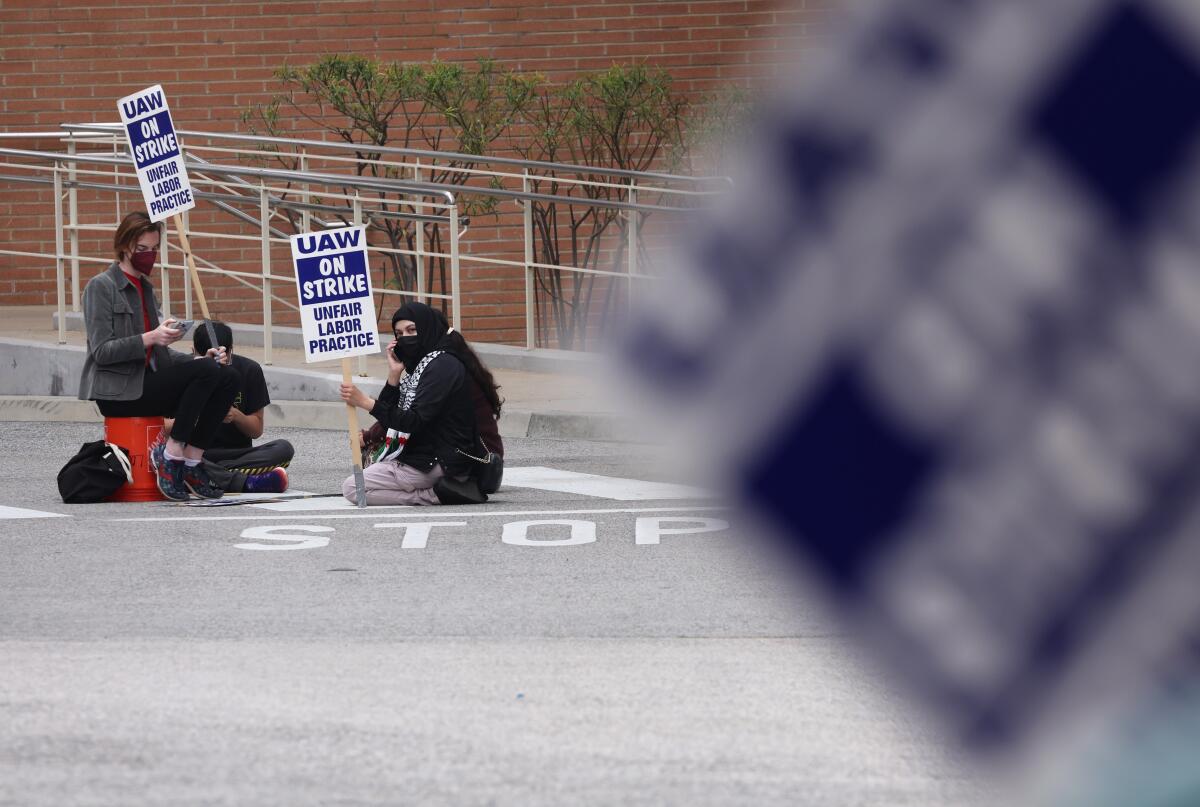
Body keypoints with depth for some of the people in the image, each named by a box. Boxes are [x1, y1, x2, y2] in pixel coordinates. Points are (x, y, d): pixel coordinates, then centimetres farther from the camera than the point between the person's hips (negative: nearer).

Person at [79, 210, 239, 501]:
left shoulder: (145, 288, 20)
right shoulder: (100, 287, -4)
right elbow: (101, 351, -14)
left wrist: (197, 359, 4)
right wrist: (150, 338, -27)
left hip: (146, 383, 8)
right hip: (117, 392, -8)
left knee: (227, 376, -13)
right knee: (206, 371, -25)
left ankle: (191, 462, -14)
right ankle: (171, 455, -20)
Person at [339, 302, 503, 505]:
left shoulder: (443, 365, -16)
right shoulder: (423, 364, 15)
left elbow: (415, 422, -24)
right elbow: (390, 420, 10)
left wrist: (366, 403, -29)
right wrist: (394, 374, -2)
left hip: (439, 463, -10)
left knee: (351, 488, -8)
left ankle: (437, 495, -12)